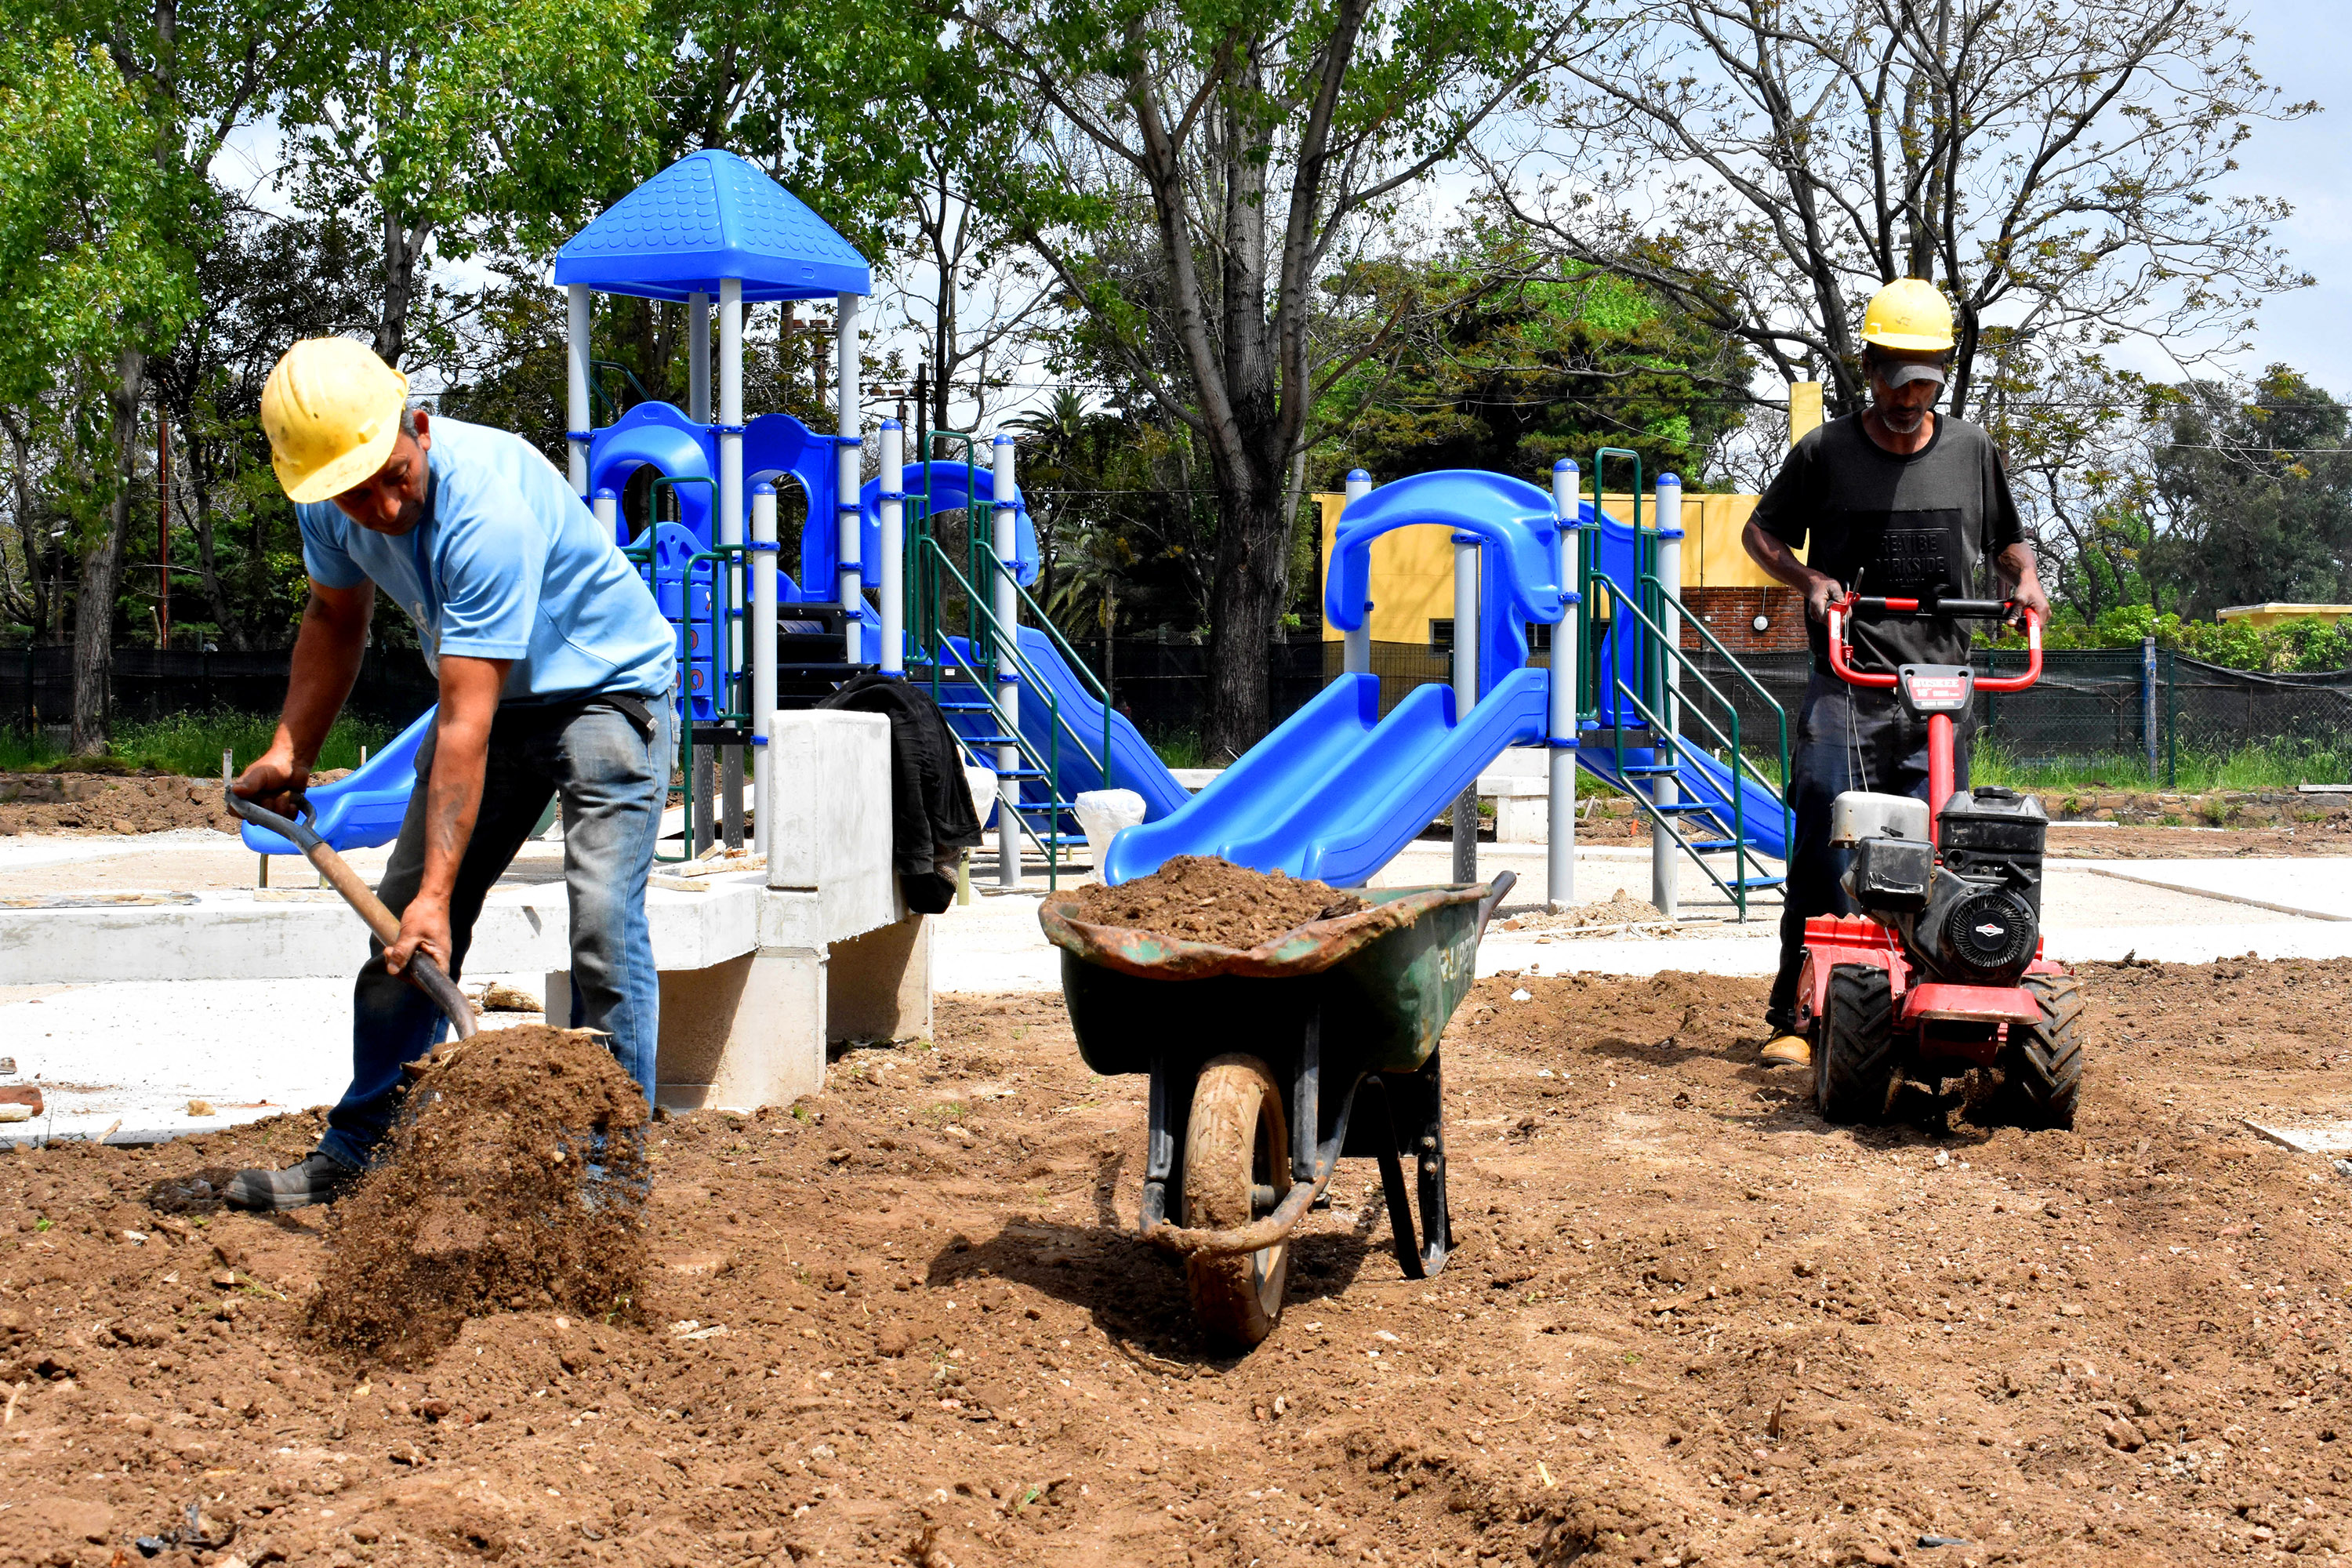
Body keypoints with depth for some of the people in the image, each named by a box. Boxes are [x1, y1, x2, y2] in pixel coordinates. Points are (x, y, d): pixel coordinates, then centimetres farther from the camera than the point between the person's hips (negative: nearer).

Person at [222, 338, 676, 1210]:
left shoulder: (489, 508, -36)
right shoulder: (331, 501, -13)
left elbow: (466, 728, -37)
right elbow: (335, 618, 10)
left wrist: (438, 892, -37)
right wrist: (290, 750, -1)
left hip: (606, 687, -7)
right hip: (493, 694, 7)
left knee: (603, 924, -20)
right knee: (401, 925, 6)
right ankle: (359, 1152, 17)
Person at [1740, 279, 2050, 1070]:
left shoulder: (1973, 450, 10)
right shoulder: (1824, 452, 2)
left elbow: (2006, 538, 25)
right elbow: (1761, 532, 14)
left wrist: (2025, 578, 3)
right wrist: (1810, 580, -4)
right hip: (1847, 684, -3)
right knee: (1826, 847, -11)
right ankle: (1794, 1018, -7)